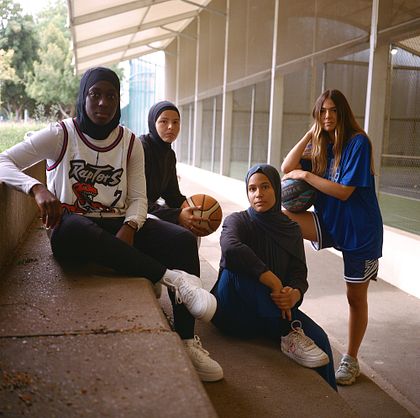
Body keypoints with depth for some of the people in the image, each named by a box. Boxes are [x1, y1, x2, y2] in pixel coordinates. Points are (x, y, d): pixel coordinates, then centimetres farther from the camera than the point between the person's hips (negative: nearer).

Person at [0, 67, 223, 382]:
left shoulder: (130, 142, 8)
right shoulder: (61, 135, -1)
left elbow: (138, 198, 4)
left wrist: (128, 229, -19)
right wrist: (37, 188, -28)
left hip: (118, 225, 3)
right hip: (73, 225, -3)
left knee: (184, 240, -22)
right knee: (74, 229, -42)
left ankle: (186, 341, -18)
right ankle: (173, 277, -37)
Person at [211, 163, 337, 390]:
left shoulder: (291, 229, 8)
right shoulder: (238, 221, -6)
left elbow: (299, 274, -2)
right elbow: (230, 248, -31)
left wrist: (295, 294, -27)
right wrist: (274, 283, -34)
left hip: (273, 310, 3)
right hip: (233, 310, -3)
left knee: (319, 339, -22)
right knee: (237, 267, -33)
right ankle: (288, 335, -34)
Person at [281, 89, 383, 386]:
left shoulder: (358, 142, -14)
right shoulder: (320, 145, 6)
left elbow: (344, 191, -20)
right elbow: (287, 168, -6)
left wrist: (305, 175, -15)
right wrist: (311, 133, -6)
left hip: (360, 230, -5)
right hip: (329, 223, 6)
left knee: (356, 297, 6)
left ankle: (351, 360, 24)